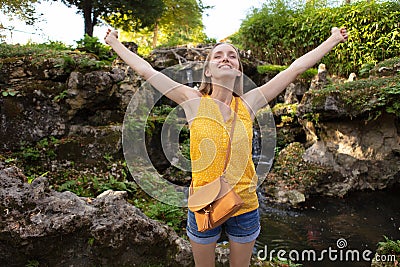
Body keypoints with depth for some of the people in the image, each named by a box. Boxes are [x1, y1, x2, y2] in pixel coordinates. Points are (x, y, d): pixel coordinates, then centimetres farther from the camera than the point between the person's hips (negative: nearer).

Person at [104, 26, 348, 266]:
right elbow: (146, 70, -5)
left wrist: (333, 40, 6)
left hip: (245, 207, 1)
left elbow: (296, 68, -1)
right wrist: (115, 43, 2)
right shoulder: (194, 102, -9)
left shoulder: (248, 104, -6)